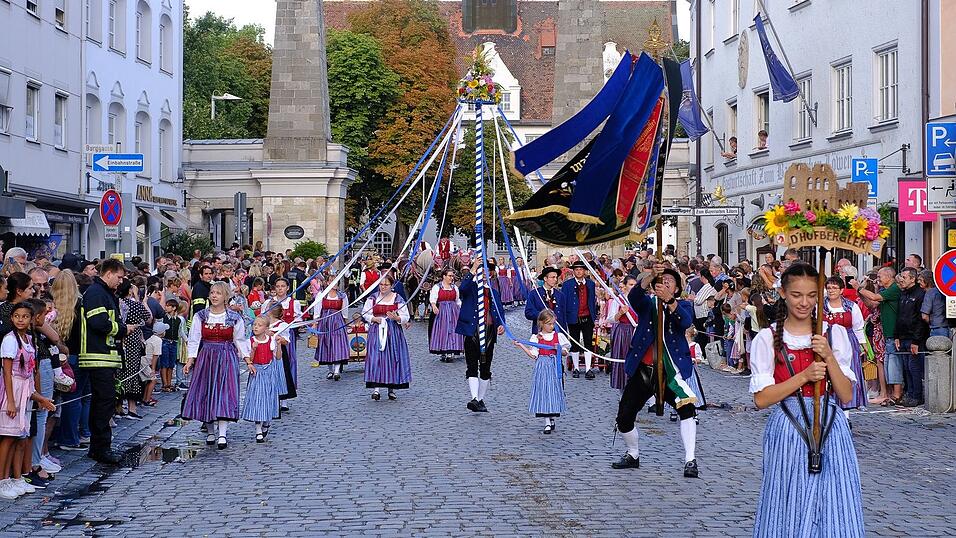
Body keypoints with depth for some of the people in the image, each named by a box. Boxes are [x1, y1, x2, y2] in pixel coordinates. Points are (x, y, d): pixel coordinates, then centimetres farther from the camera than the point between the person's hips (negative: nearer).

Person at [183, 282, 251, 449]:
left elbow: (240, 340, 7)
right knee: (205, 393, 2)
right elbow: (194, 340, 3)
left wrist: (248, 360, 2)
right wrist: (190, 360, -6)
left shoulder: (235, 318, 1)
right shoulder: (200, 316, 3)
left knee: (225, 393, -9)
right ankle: (210, 432, 16)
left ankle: (222, 434, -11)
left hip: (227, 359, -2)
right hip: (206, 358, 2)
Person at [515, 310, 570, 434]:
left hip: (555, 367, 1)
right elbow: (533, 355, -4)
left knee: (554, 392, 3)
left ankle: (552, 418, 18)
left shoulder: (559, 336, 4)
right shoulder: (536, 338, 0)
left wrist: (559, 349, -10)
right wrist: (521, 345, -11)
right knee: (543, 392, -2)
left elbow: (566, 352, 10)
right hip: (542, 368, -1)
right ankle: (547, 423, 3)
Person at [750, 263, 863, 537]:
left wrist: (829, 356, -12)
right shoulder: (767, 339, 0)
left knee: (833, 513, 2)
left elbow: (846, 396, 1)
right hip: (787, 431, -2)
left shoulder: (835, 334, 6)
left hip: (830, 431, 2)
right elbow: (761, 399, -6)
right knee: (789, 514, 2)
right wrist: (804, 376, -15)